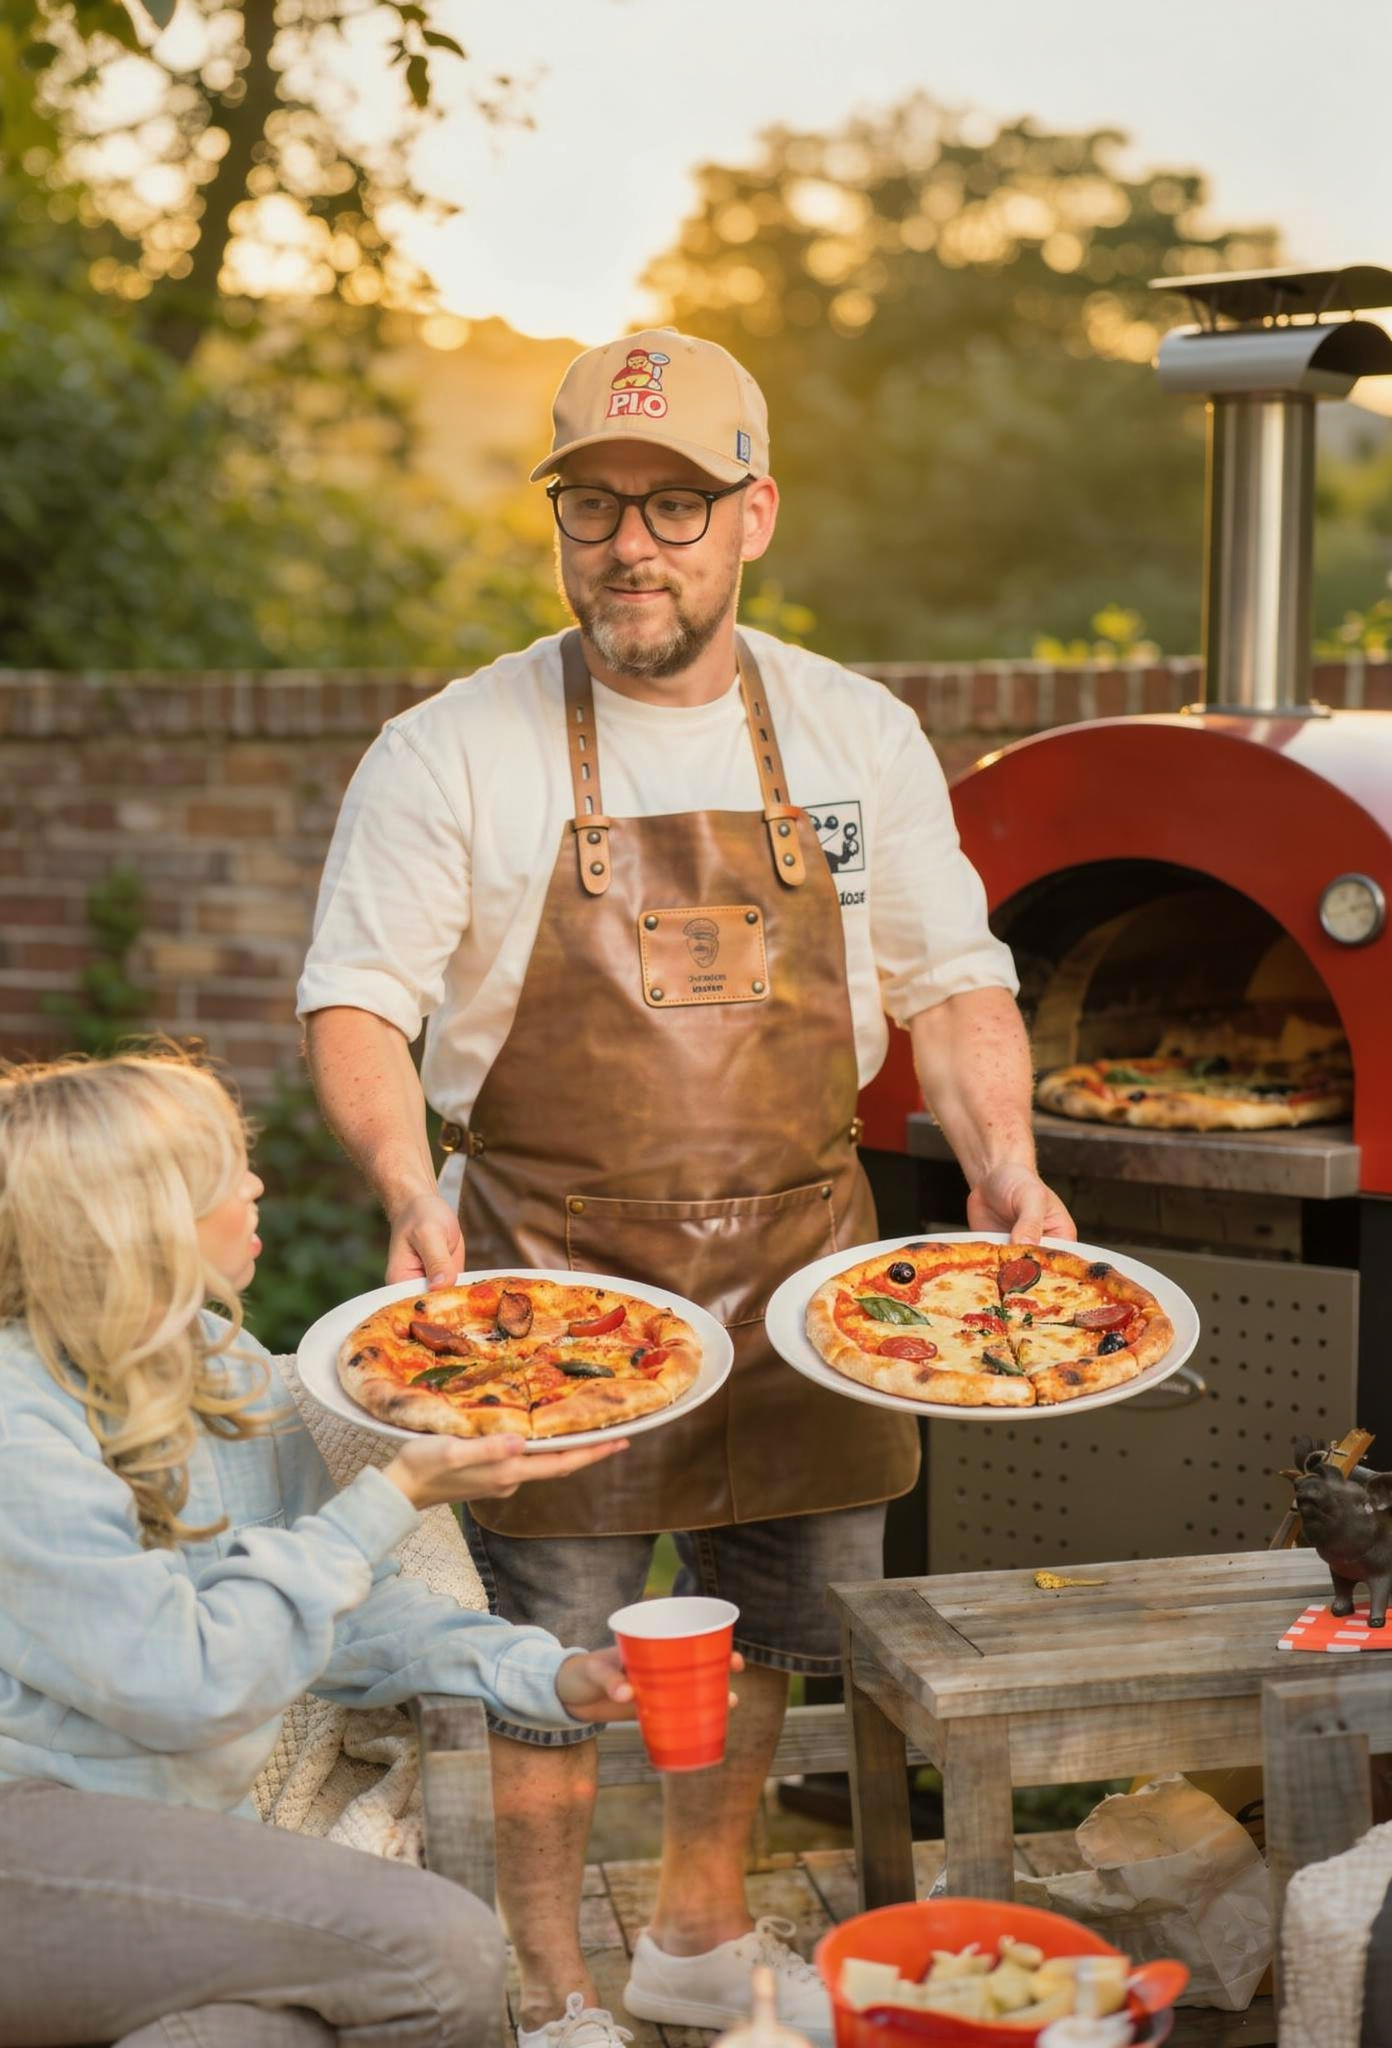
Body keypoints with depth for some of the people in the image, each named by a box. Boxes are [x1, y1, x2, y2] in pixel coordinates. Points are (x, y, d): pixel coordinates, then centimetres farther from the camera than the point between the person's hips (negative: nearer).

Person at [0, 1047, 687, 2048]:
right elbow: (188, 1686, -18)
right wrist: (394, 1498, -12)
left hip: (169, 1827, 7)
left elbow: (348, 1609, 16)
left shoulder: (225, 1367, 11)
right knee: (443, 1952, -23)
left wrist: (548, 1677, 0)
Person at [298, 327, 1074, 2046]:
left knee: (763, 1631, 17)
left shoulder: (857, 737, 3)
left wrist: (1003, 1162, -8)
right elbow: (355, 1001, -7)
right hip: (554, 1278, -3)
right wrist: (409, 1190, -24)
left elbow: (952, 982, 8)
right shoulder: (452, 754, -7)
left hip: (802, 1262, 4)